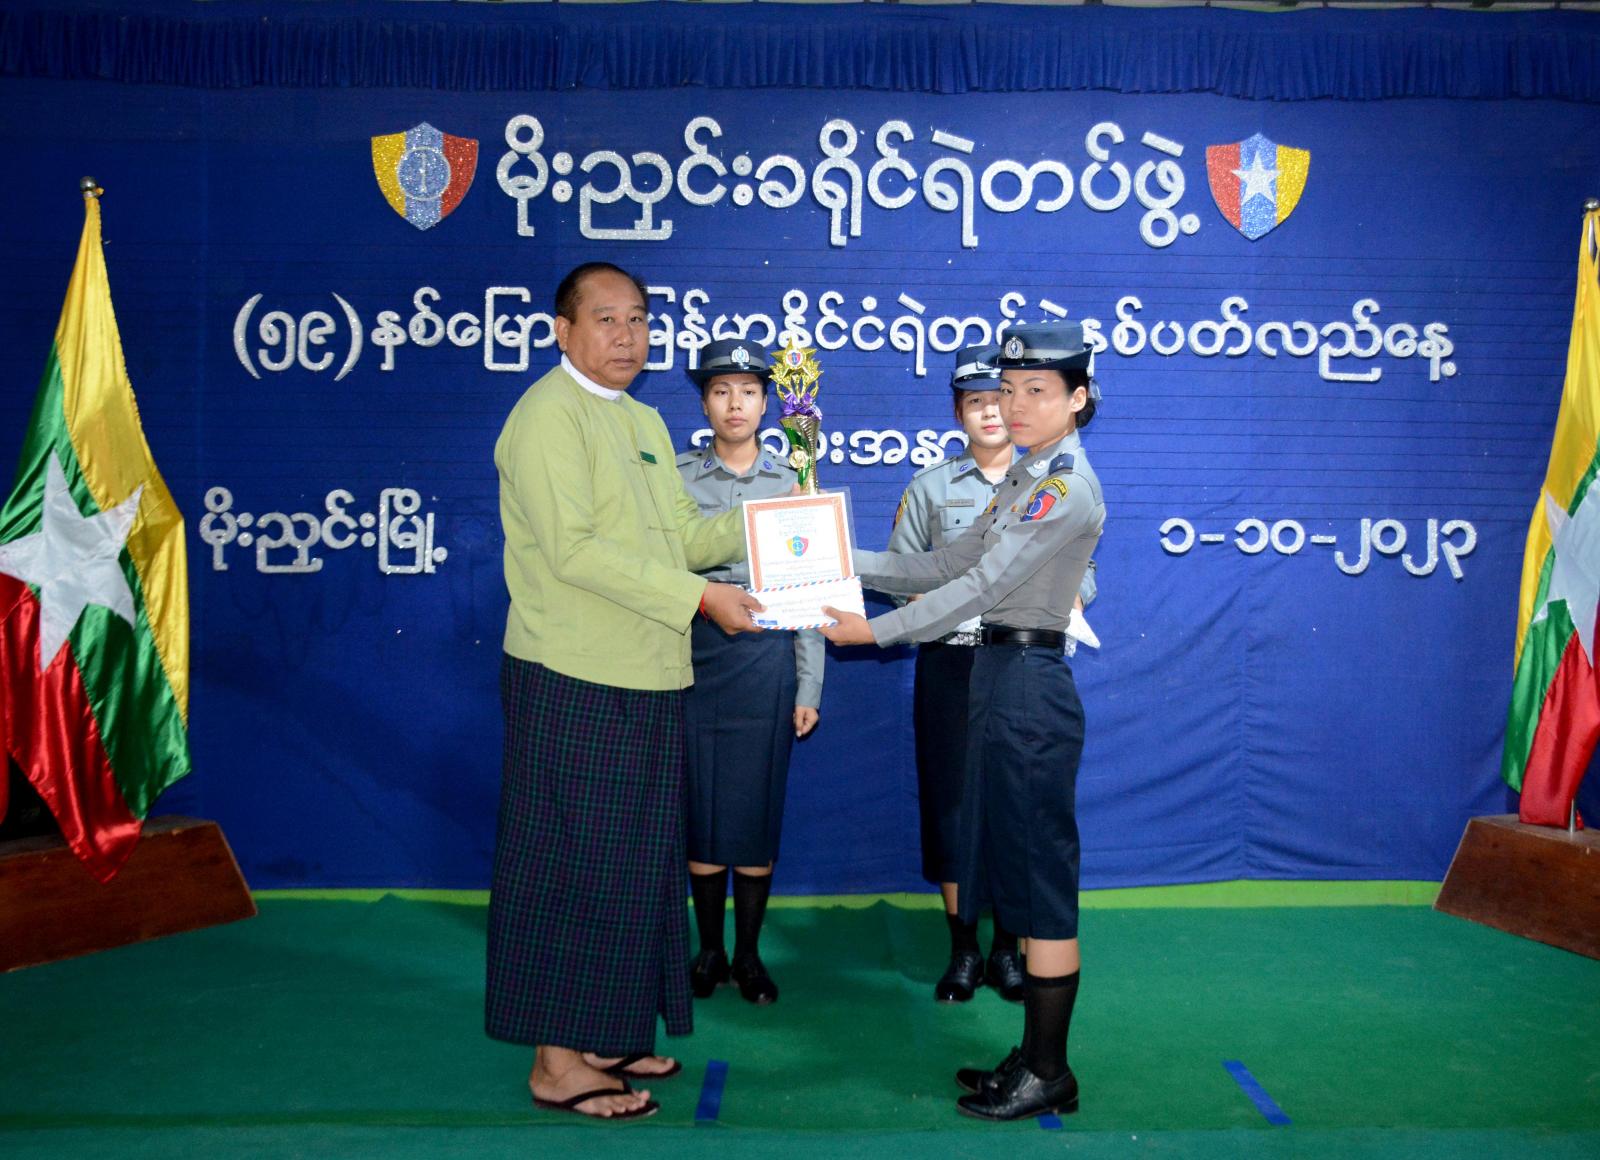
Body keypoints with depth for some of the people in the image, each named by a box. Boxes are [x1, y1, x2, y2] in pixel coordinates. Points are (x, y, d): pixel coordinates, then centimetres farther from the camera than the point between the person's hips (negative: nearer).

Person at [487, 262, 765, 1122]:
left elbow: (681, 534, 17)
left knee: (632, 865, 14)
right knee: (574, 865, -2)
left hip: (646, 680, 9)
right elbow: (570, 548, -19)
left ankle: (605, 1035, 27)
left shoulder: (644, 423, 20)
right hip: (574, 681, -9)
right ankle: (557, 1063, 9)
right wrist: (698, 596, -20)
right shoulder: (550, 413, -9)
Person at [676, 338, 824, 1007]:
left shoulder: (791, 483, 7)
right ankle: (709, 949, 20)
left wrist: (809, 688, 3)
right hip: (694, 654, 0)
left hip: (766, 657, 0)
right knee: (700, 806, 4)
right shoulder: (676, 478, 6)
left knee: (759, 806, 4)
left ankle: (748, 954, 18)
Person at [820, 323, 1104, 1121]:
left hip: (1029, 682, -10)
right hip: (997, 674, 10)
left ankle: (1048, 1074, 11)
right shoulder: (1025, 479, 16)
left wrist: (877, 631, -18)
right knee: (1017, 876, 13)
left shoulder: (1067, 487, -13)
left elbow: (983, 585, -19)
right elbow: (949, 566, 15)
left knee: (1040, 878, -1)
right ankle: (1036, 1057, 24)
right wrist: (844, 562, 8)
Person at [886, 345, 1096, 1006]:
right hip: (949, 661, 0)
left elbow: (1079, 579, 9)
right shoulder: (930, 487, 10)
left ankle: (1007, 947, 15)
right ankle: (963, 950, 13)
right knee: (950, 797, 1)